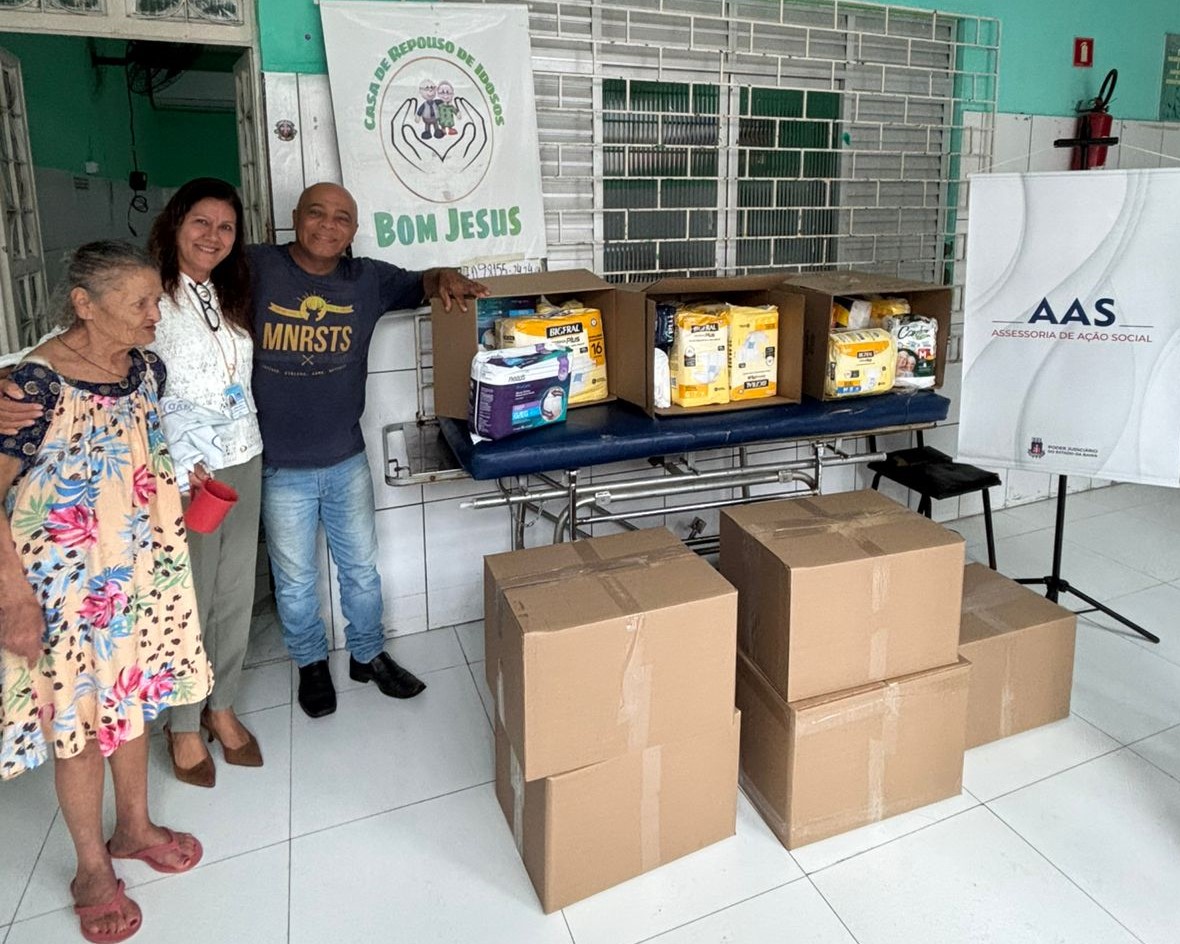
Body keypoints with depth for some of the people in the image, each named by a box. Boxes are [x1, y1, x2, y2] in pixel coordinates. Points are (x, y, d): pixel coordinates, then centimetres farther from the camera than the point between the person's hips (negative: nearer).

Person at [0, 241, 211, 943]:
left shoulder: (147, 368, -1)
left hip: (142, 569, 6)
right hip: (68, 584, -6)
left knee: (132, 694, 19)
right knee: (79, 711, 9)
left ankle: (135, 827, 40)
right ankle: (93, 869, 28)